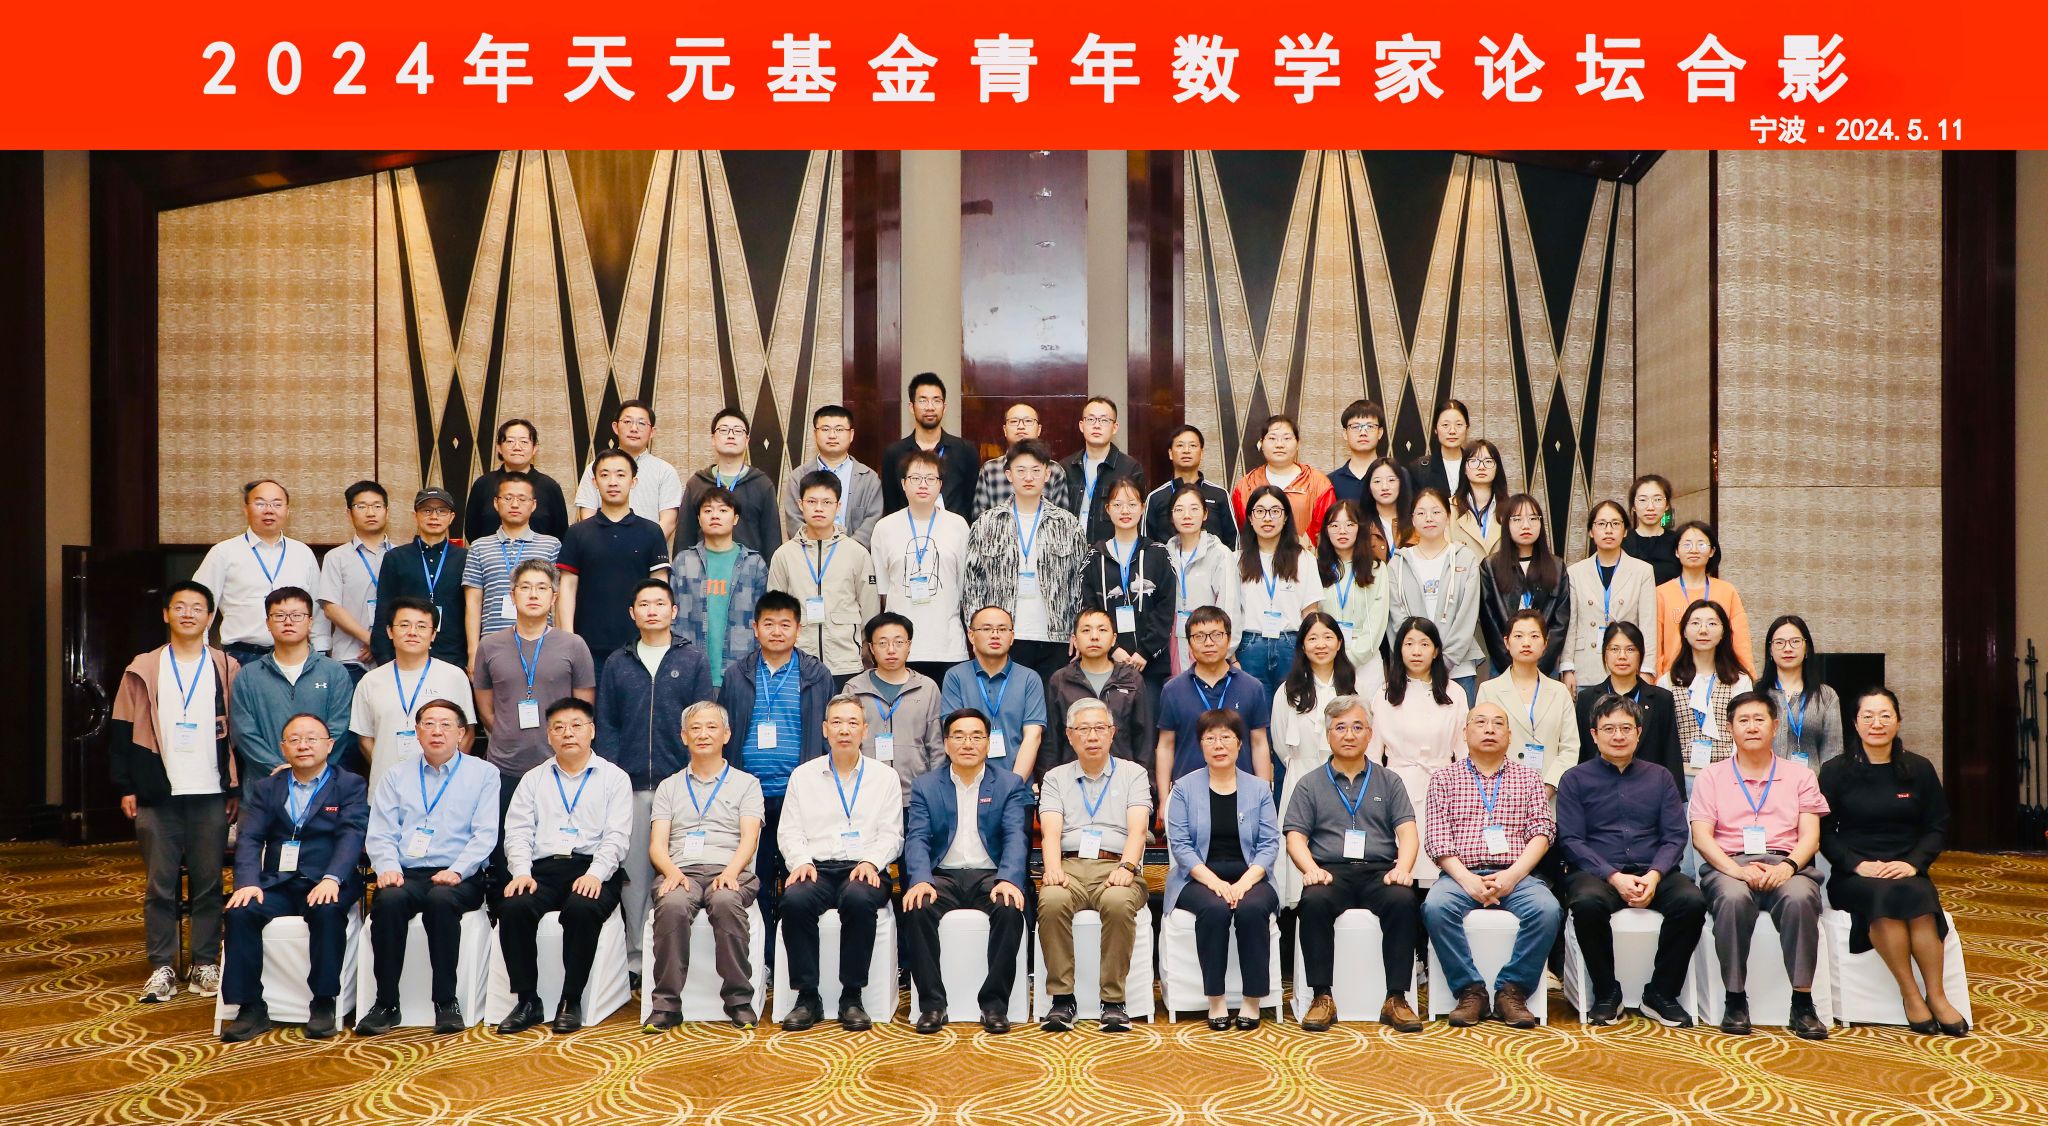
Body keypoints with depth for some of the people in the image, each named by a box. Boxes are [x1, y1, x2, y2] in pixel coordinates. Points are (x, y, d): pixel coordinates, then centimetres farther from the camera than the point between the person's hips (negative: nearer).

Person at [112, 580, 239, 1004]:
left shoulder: (227, 670, 5)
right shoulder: (143, 670, 6)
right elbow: (122, 732, 6)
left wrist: (237, 788, 2)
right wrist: (126, 787, 0)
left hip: (211, 794, 0)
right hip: (157, 794, 0)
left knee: (208, 882, 4)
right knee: (159, 883, 2)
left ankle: (206, 964, 12)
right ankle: (162, 967, 9)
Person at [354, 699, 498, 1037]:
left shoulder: (482, 774, 11)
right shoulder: (396, 778, 19)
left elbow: (485, 834, 0)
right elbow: (380, 834, 10)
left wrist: (457, 871, -15)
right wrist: (387, 867, -11)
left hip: (459, 878, -2)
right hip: (407, 874, 2)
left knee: (441, 900, -35)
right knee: (388, 901, -32)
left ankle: (446, 1002, -25)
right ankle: (386, 1003, -21)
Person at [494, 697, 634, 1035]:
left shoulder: (614, 778, 12)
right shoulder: (533, 779, 21)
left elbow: (617, 836, 1)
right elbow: (518, 832, 10)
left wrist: (595, 874, -17)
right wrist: (521, 872, -9)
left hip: (591, 870, -2)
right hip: (543, 869, 3)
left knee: (582, 908, -35)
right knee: (513, 907, -29)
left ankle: (571, 1001, -20)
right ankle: (527, 1001, -16)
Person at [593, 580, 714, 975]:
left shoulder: (693, 661, 6)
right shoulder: (616, 664, 11)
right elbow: (606, 726, 9)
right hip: (630, 786, 1)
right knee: (633, 871, 2)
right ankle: (635, 955, 9)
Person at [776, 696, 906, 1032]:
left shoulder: (884, 778, 14)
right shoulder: (802, 776, 17)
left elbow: (891, 834, 8)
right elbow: (789, 831, 12)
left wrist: (870, 862, -11)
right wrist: (800, 861, -8)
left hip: (862, 869, -1)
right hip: (816, 868, 1)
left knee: (859, 898, -37)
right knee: (794, 898, -34)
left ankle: (852, 997, -23)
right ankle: (807, 997, -21)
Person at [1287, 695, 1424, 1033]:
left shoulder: (1389, 781, 19)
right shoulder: (1310, 784, 17)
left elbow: (1408, 832, 8)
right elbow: (1295, 836, 7)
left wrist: (1403, 867, -13)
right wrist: (1311, 869, -14)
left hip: (1379, 872, 1)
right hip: (1331, 872, -1)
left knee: (1404, 901, -32)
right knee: (1314, 902, -34)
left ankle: (1396, 999, -25)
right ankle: (1321, 998, -25)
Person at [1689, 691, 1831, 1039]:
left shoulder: (1800, 776, 20)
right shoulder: (1711, 777, 16)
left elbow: (1810, 836, 8)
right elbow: (1701, 837, 4)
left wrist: (1788, 866, -14)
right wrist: (1737, 869, -15)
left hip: (1786, 864, 1)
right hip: (1729, 864, -1)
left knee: (1800, 898, -35)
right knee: (1733, 897, -36)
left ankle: (1803, 1003, -27)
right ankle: (1735, 1000, -25)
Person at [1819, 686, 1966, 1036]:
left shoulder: (1919, 769, 10)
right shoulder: (1835, 771, 5)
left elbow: (1937, 827, 9)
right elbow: (1825, 832, 3)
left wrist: (1913, 863, -9)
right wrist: (1858, 864, -14)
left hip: (1907, 870, 2)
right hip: (1854, 875, -1)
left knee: (1919, 897, -33)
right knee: (1884, 894, -35)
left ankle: (1936, 995, -22)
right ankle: (1910, 994, -23)